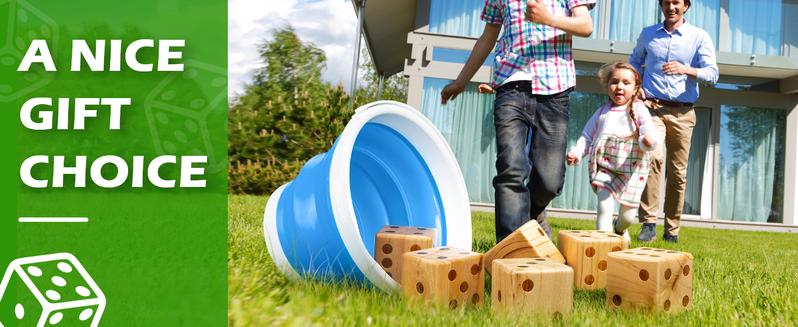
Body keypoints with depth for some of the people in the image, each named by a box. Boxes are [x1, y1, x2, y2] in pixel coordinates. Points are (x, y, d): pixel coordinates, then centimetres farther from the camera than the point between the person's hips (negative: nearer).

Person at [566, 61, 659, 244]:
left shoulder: (639, 111, 1)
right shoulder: (602, 112, 10)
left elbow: (649, 133, -12)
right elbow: (587, 136, 13)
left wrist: (648, 141, -37)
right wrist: (576, 153, -4)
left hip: (631, 169, -1)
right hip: (604, 167, 1)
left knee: (628, 215, 6)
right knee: (604, 203, -20)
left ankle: (619, 230, 41)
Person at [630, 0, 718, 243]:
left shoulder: (699, 37, 6)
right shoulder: (648, 33, 13)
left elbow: (712, 74, -2)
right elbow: (634, 61, 27)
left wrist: (686, 70, -22)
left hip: (682, 112, 0)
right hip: (652, 106, 0)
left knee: (678, 173, 3)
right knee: (652, 157, -24)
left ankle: (672, 229, 15)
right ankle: (648, 223, -24)